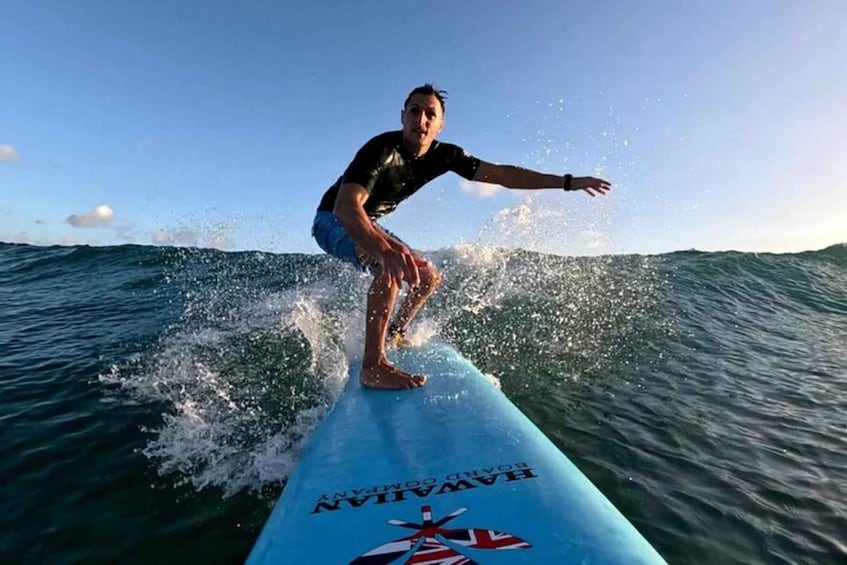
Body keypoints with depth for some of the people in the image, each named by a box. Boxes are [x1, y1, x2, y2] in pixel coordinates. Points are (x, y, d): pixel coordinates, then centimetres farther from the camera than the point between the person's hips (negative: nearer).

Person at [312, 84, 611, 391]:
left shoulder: (443, 155, -8)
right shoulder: (382, 150, -28)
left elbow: (502, 174, -8)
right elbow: (345, 206, -43)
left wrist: (568, 181, -9)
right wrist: (386, 250, -63)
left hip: (367, 225, 7)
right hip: (333, 220, -7)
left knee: (429, 277, 9)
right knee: (394, 262, -37)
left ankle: (395, 335, 27)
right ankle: (373, 366, -32)